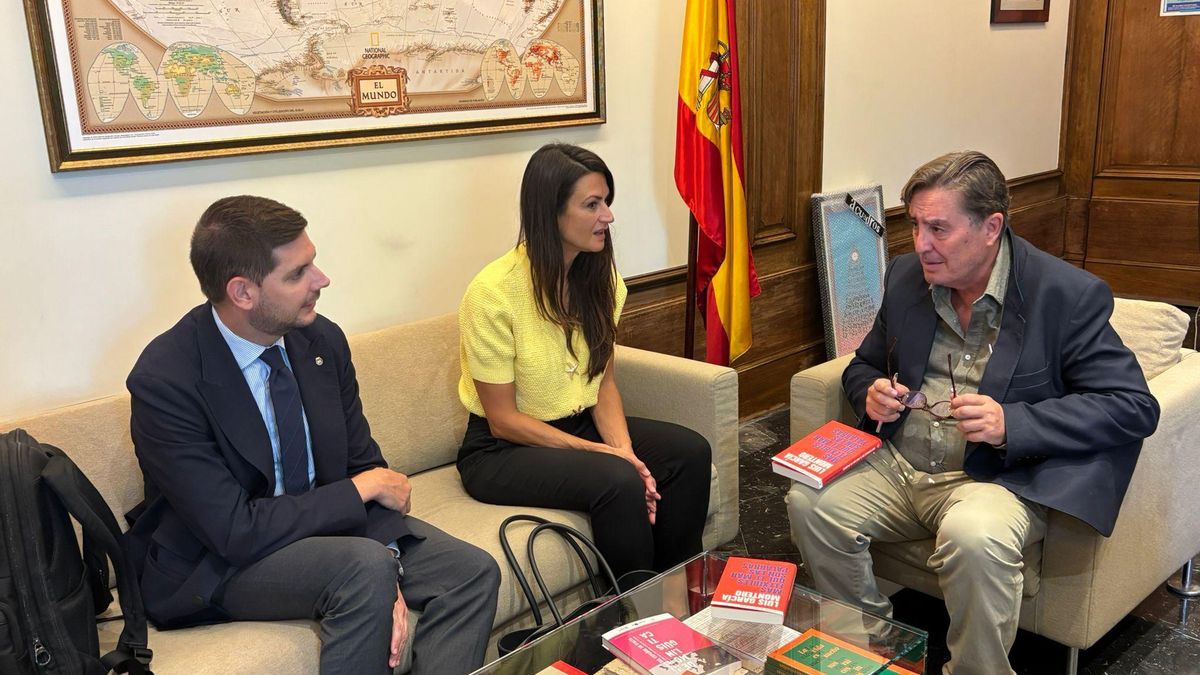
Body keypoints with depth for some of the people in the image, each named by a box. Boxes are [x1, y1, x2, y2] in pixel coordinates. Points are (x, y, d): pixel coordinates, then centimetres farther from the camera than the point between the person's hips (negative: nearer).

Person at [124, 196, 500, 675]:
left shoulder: (323, 340, -6)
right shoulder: (165, 381, -23)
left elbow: (362, 464, 0)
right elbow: (236, 532, -25)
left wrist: (383, 580, -16)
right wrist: (361, 490, -18)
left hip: (323, 525, 6)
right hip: (215, 564, -5)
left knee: (472, 572, -12)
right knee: (364, 565, -32)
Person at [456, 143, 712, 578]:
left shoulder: (599, 276, 0)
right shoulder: (493, 292, -21)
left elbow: (604, 380, 3)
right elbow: (503, 420, -18)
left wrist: (624, 449, -16)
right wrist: (604, 454, -23)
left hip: (581, 425, 7)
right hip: (502, 450, -6)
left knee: (691, 452, -14)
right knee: (619, 482, -30)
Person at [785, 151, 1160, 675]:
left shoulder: (1069, 295, -10)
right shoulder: (906, 277, 6)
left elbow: (1135, 406, -12)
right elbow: (864, 364, 20)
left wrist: (1012, 423, -24)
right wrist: (871, 392, -6)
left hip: (999, 476, -5)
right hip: (896, 466, 5)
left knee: (974, 536, -36)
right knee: (809, 503, -19)